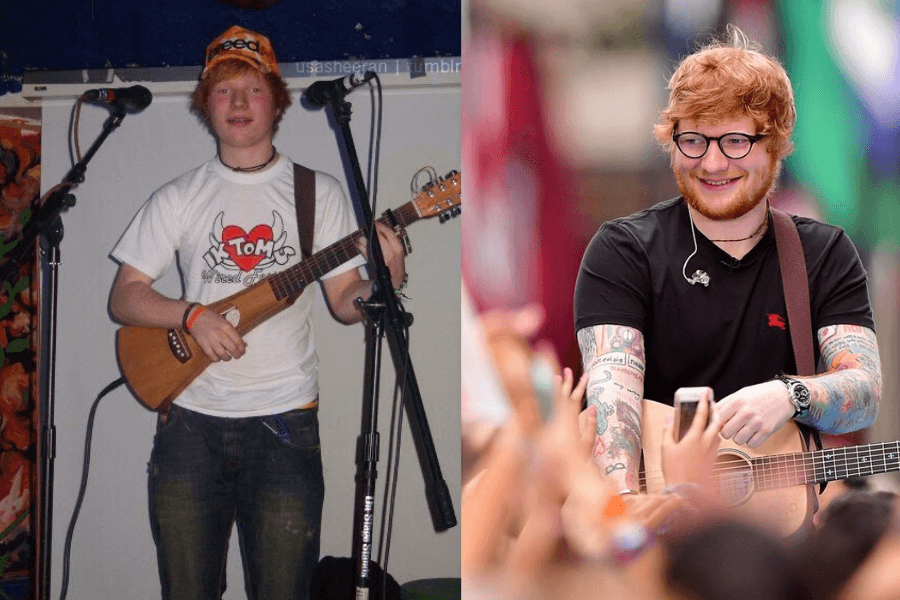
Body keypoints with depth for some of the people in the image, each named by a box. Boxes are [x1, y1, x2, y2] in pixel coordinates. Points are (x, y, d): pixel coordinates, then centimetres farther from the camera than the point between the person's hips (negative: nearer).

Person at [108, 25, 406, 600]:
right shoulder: (179, 198, 8)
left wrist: (383, 283, -15)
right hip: (192, 420, 1)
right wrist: (192, 315, -12)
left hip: (284, 422, -1)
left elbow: (344, 302, 6)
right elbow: (125, 297, 6)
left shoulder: (318, 192, 7)